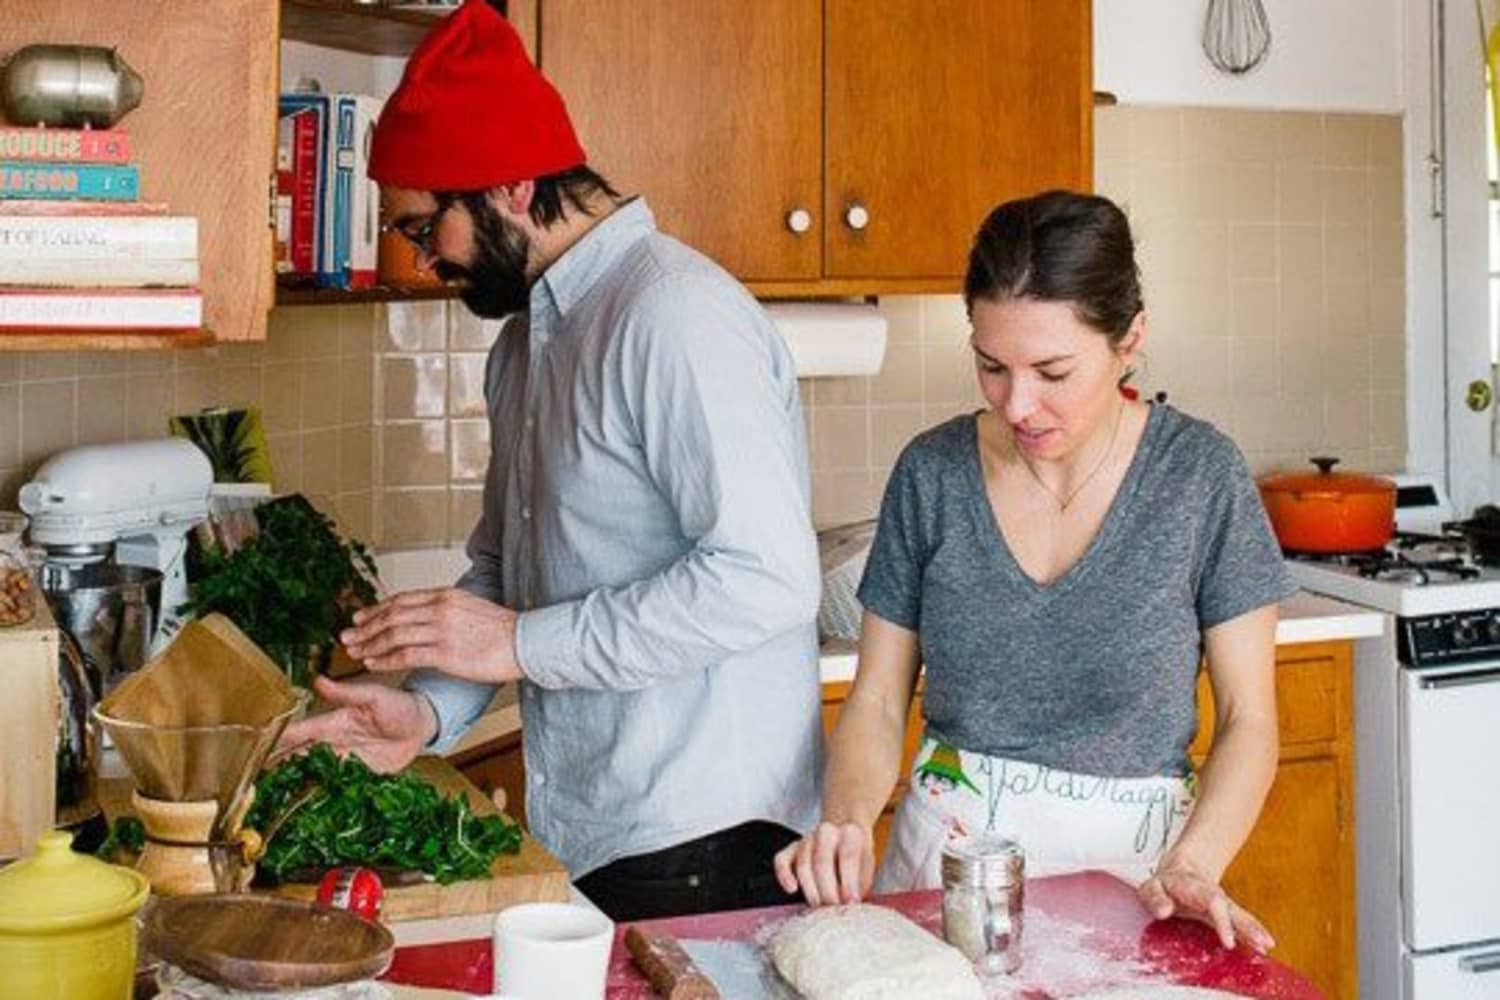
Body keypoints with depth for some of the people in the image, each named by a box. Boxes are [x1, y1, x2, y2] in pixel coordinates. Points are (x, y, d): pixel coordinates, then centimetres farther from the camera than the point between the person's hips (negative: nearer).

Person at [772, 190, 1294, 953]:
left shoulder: (1201, 475, -6)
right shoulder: (931, 474, -1)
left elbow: (1247, 720, -2)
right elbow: (877, 703, 4)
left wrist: (1191, 865, -17)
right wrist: (847, 823, -14)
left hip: (1129, 862, -1)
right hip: (942, 855, 1)